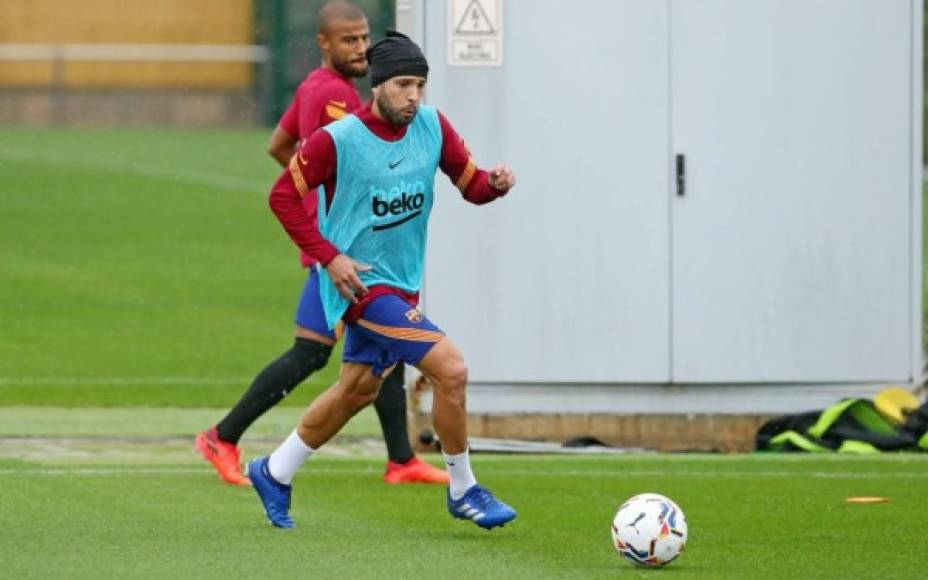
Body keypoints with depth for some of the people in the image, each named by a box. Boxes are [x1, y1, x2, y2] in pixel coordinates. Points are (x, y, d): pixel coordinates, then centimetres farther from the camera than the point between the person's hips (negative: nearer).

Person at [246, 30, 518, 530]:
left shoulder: (432, 126, -1)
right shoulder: (338, 140, -17)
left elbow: (471, 184, 6)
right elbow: (283, 196, -10)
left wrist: (496, 184, -17)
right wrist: (328, 257, -17)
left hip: (402, 283, 8)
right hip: (361, 283, -7)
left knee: (357, 390, 19)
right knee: (450, 368, -17)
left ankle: (274, 474, 36)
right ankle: (463, 491, -2)